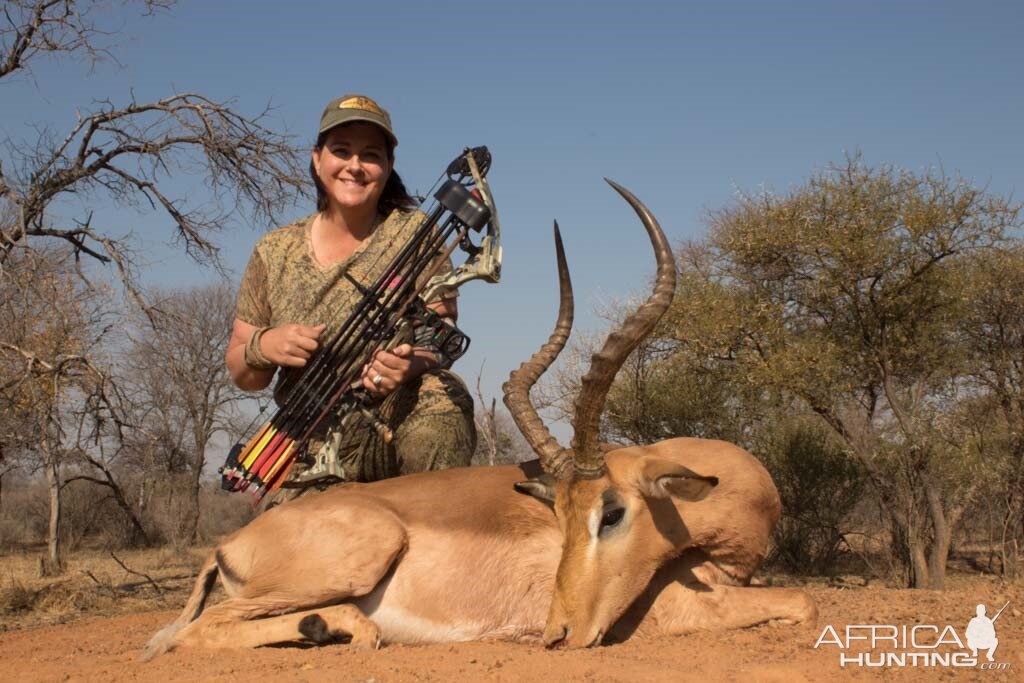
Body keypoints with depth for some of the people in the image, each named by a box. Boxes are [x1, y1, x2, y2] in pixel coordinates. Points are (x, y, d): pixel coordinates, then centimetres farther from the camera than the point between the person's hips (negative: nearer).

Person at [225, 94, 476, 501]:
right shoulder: (274, 253, 9)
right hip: (314, 451, 1)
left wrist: (414, 362, -25)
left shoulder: (412, 234, 3)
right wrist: (262, 347, -13)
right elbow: (242, 375, 12)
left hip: (411, 425, -1)